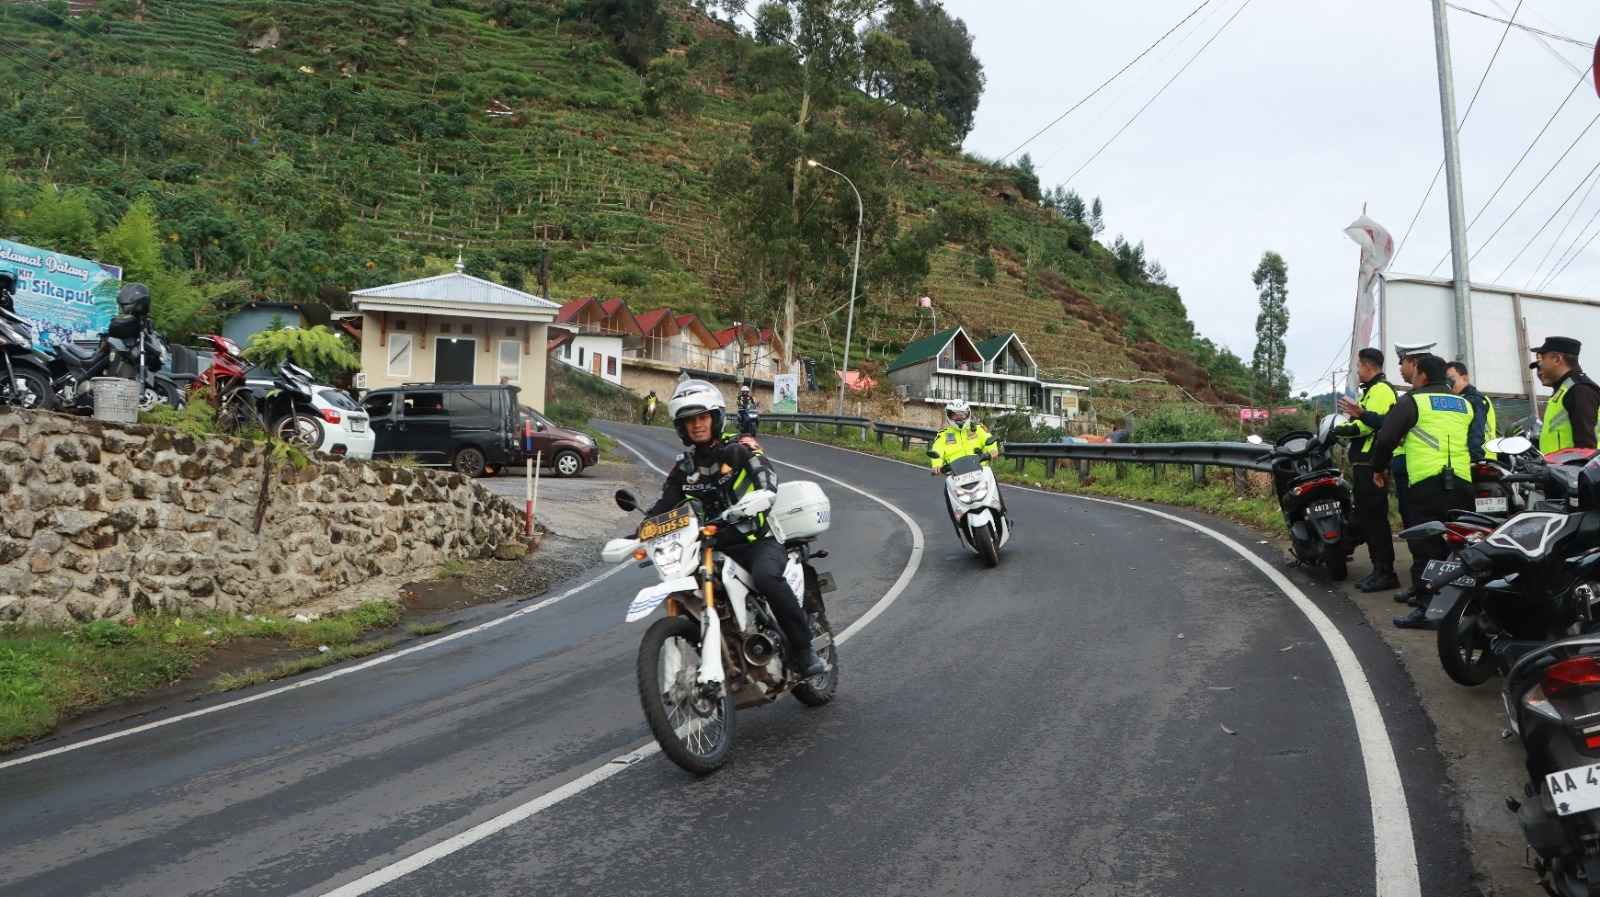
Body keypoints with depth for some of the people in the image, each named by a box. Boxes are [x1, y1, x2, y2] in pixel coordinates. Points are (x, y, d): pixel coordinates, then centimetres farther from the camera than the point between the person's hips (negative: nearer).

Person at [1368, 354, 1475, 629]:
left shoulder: (1413, 401, 1)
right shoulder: (1465, 404, 20)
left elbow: (1387, 437, -3)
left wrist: (1378, 468, 10)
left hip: (1427, 484, -6)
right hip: (1462, 482, 6)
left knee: (1426, 548, -5)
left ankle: (1428, 608, -8)